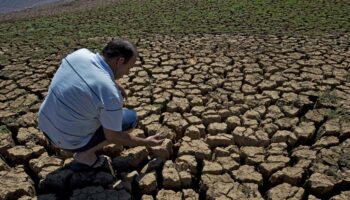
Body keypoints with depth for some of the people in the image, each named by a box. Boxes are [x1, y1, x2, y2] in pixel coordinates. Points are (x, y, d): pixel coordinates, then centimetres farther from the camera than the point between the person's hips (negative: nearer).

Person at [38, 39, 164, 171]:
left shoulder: (81, 53, -9)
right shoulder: (109, 92, -28)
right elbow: (113, 137, -15)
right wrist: (146, 142, -2)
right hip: (70, 141, -7)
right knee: (130, 118, 2)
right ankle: (85, 155, 5)